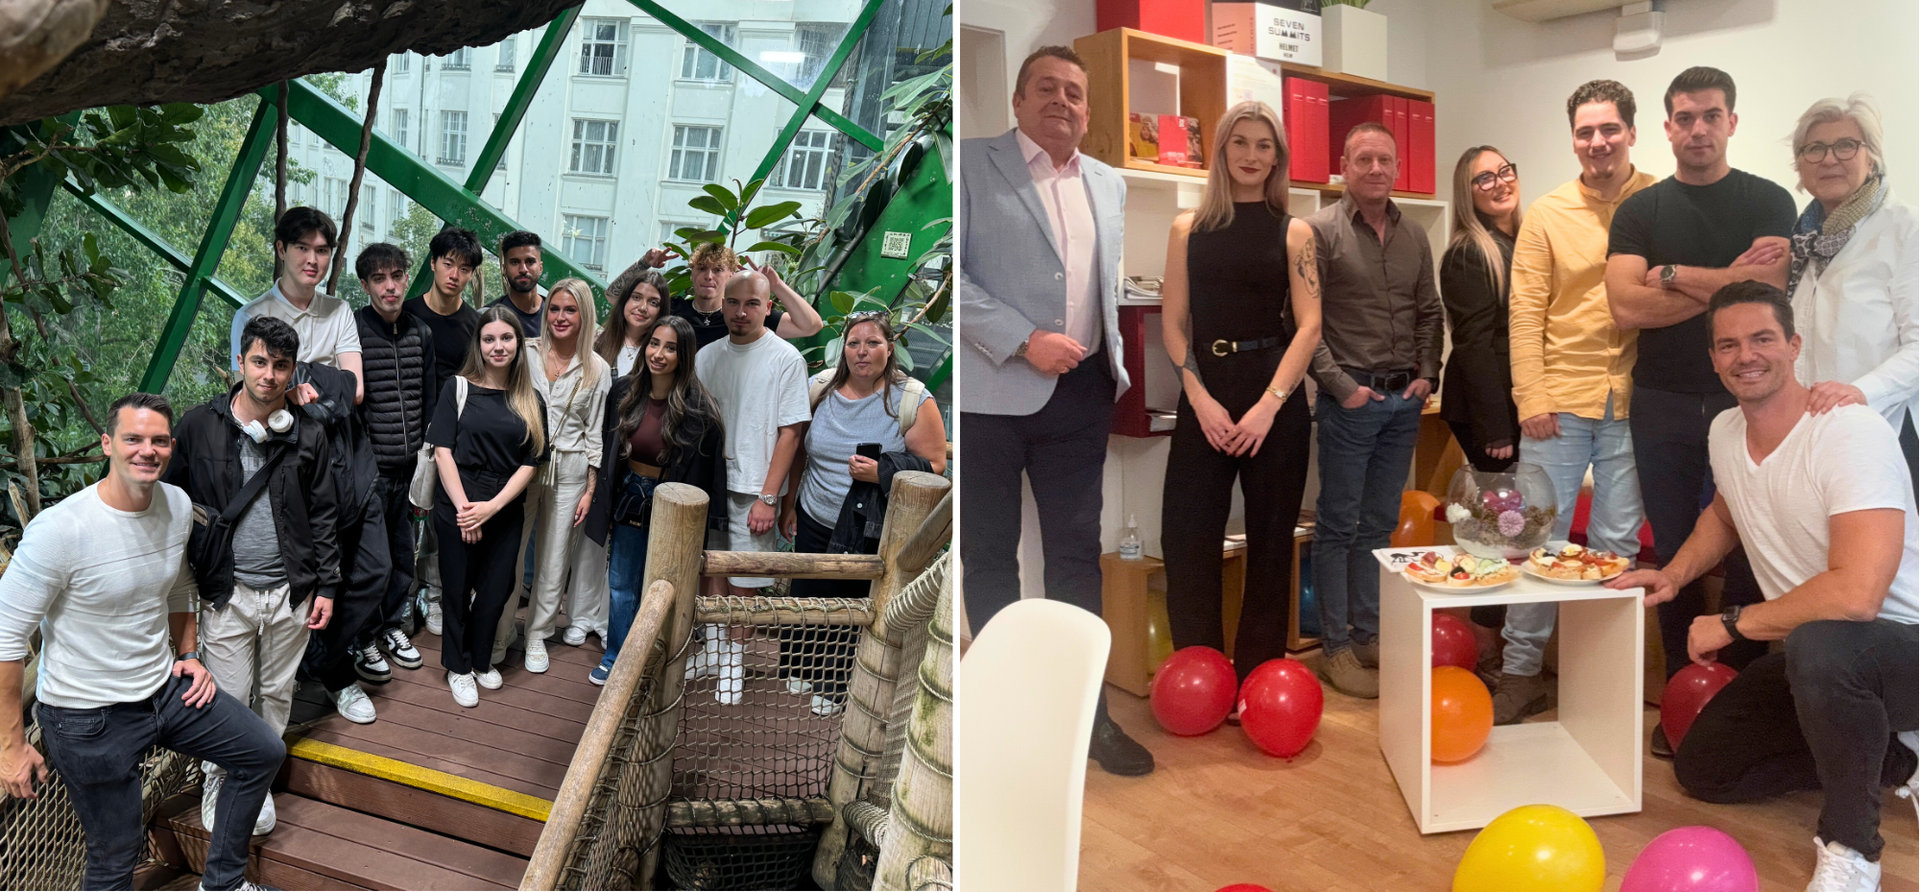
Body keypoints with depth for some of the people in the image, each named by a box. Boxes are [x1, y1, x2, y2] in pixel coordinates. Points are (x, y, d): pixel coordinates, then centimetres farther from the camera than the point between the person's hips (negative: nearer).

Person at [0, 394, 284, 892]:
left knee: (265, 753, 10)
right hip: (89, 718, -6)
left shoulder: (178, 506, -4)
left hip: (166, 687, 7)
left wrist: (189, 654, 13)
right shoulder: (60, 530, -25)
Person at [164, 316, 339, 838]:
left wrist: (326, 585, 4)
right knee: (228, 700, 3)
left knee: (277, 693, 13)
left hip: (291, 591, 2)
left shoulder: (308, 437, 2)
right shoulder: (200, 426, -3)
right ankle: (217, 785, 24)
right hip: (227, 592, -2)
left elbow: (323, 516, 6)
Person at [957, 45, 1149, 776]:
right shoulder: (972, 164, -2)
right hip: (991, 392, -4)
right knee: (990, 553, 7)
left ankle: (1084, 710, 18)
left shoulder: (1110, 184, 14)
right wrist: (1024, 341, -17)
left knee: (1078, 553, 8)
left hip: (1081, 392, 4)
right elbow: (952, 272, -11)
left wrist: (1118, 366, 9)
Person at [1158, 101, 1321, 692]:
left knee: (1270, 540, 5)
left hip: (1275, 398, -1)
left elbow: (1309, 326, -3)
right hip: (1204, 398, 1)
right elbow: (1173, 321, 4)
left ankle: (1257, 676, 17)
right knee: (1185, 536, -2)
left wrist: (1268, 405, -13)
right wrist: (1200, 398, -8)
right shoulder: (1189, 229, 9)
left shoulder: (1293, 233, 5)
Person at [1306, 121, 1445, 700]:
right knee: (1338, 525, 1)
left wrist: (1426, 375, 3)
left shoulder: (1414, 236, 11)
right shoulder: (1320, 230, -7)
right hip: (1349, 398, -6)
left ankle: (1368, 634, 23)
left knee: (1380, 523, 13)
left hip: (1405, 399, 6)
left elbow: (1429, 313, 16)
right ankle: (1336, 646, 9)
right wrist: (1342, 386, -13)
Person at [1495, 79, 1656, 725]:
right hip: (1560, 400, 0)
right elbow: (1525, 310, 1)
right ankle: (1520, 671, 13)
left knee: (1617, 544, 9)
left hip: (1633, 401, 0)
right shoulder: (1547, 213, 3)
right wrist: (1530, 398, -5)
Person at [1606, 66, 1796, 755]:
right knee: (1676, 554, 7)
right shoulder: (1640, 211, 7)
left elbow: (1767, 292, -12)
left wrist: (1675, 275, -8)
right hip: (1663, 406, 1)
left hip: (1743, 401, -1)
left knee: (1747, 557, 2)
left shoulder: (1769, 202, 4)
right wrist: (1726, 282, -10)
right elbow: (1626, 306, -8)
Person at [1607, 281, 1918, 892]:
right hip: (1807, 656, 8)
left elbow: (1856, 594, -37)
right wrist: (1674, 575, 6)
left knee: (1819, 644, -41)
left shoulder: (1851, 433, -26)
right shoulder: (1724, 432, -1)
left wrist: (1733, 624, -22)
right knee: (1700, 768, 9)